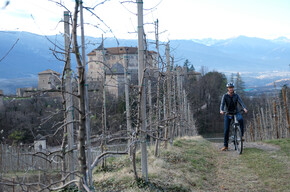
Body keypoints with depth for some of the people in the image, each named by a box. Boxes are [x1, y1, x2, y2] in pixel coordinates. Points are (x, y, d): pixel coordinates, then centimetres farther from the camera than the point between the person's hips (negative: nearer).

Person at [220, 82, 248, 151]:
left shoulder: (236, 95, -2)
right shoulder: (225, 96, -6)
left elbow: (241, 102, -16)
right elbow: (222, 104, -20)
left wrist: (244, 108, -37)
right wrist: (221, 110, -41)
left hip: (236, 112, 0)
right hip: (228, 114, 0)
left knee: (241, 119, -34)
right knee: (226, 130, -4)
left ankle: (242, 135, -23)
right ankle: (225, 146, 6)